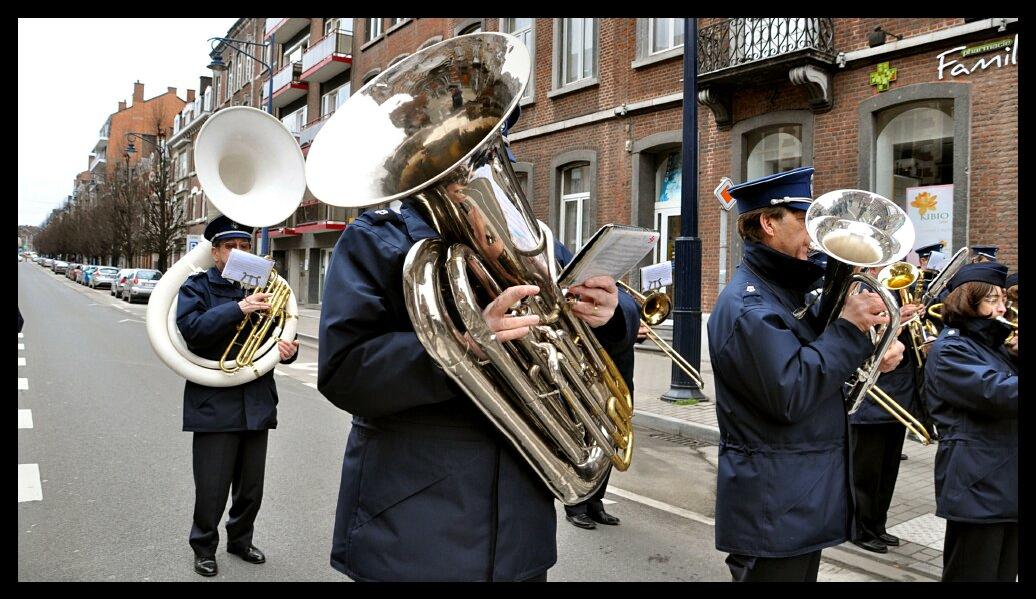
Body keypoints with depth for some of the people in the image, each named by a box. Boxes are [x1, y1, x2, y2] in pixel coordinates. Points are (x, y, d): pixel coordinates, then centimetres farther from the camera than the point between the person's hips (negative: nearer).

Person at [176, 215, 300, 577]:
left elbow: (277, 338, 13)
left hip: (257, 403, 4)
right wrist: (238, 309, -27)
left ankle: (240, 539, 35)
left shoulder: (260, 288, 11)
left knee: (251, 486, 15)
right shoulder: (197, 287, -1)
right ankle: (204, 548, 26)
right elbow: (190, 328, -19)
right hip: (214, 404, -4)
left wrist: (288, 350, -10)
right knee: (211, 488, 4)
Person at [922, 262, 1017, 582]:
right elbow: (999, 393, -24)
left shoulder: (992, 344, 16)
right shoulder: (950, 350, -12)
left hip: (1008, 484, 9)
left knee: (1005, 572, 16)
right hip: (978, 489, -9)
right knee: (974, 573, -1)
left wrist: (1015, 355, -2)